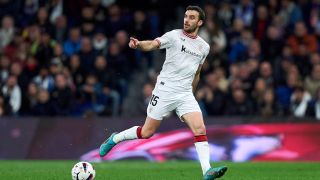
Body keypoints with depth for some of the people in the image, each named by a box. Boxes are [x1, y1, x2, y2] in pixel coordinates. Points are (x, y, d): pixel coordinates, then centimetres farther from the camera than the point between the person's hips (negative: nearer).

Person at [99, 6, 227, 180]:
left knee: (200, 129, -15)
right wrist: (139, 44, -40)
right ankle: (114, 139, 27)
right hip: (165, 91, -4)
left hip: (185, 94, 4)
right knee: (146, 132, 2)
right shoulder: (174, 36, -5)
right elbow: (153, 44, -20)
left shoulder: (204, 47, 10)